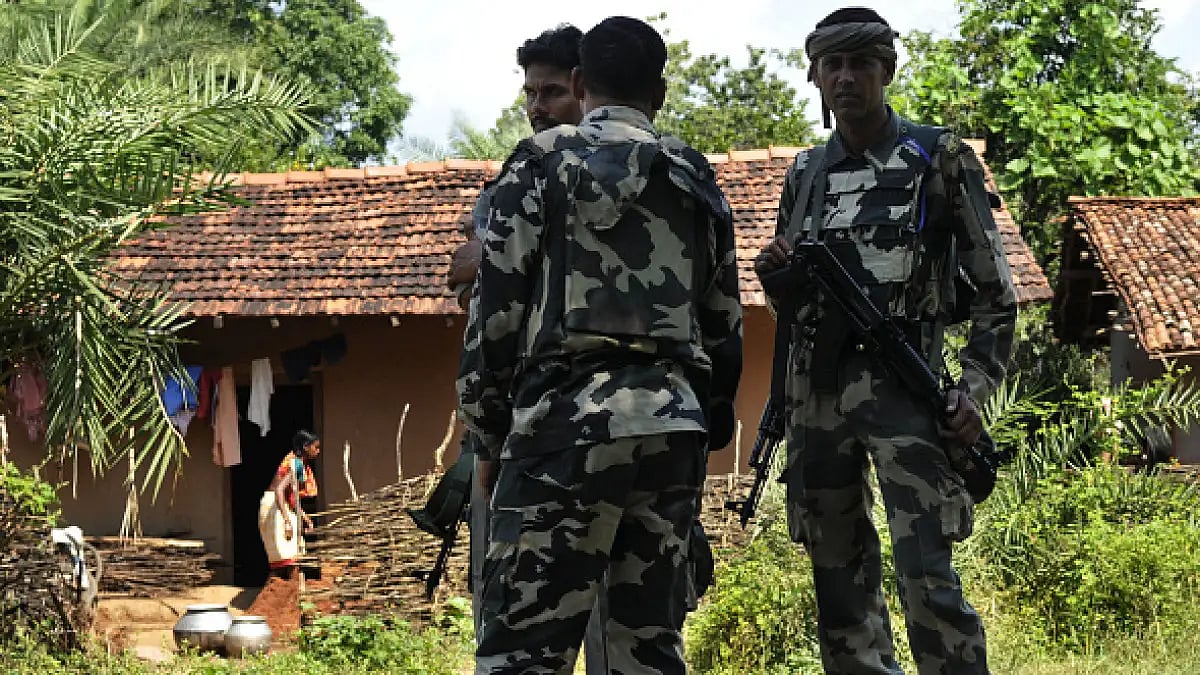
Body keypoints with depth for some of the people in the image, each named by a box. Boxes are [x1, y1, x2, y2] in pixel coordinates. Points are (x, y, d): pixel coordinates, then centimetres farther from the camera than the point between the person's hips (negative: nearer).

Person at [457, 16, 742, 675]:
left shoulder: (543, 161, 3)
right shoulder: (695, 178, 17)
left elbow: (498, 301, -2)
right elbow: (724, 321, 18)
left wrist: (487, 423, 6)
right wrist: (712, 424, 25)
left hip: (568, 416, -5)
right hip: (675, 425, 6)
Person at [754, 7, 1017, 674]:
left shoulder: (941, 158, 2)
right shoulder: (805, 174, 14)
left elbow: (994, 291, 2)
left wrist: (976, 391, -9)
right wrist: (774, 273, -1)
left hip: (904, 384, -5)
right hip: (815, 388, 5)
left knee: (928, 579, -14)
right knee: (840, 576, 7)